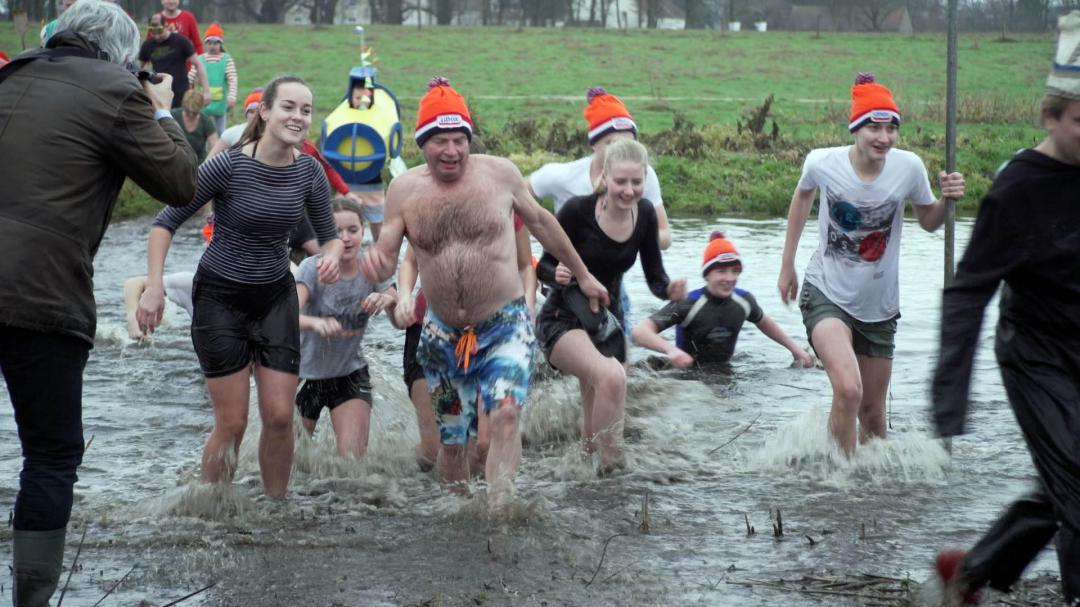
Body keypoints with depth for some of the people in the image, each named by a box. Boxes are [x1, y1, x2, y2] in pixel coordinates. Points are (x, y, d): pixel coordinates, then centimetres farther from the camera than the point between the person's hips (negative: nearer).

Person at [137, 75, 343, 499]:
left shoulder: (309, 173, -6)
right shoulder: (229, 166, -19)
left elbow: (329, 235, 8)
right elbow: (166, 223, -12)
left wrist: (332, 256, -16)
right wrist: (154, 286, -22)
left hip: (275, 297, 4)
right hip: (220, 297, -4)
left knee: (280, 416, -2)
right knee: (232, 423, -5)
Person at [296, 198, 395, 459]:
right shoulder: (313, 269, -20)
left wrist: (388, 300, -36)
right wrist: (315, 323, -57)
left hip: (350, 375, 2)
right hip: (305, 375, -2)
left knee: (353, 457, -11)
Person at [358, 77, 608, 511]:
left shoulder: (499, 173, -2)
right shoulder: (404, 189, 0)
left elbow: (540, 221, 13)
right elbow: (387, 258, 2)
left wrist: (582, 275, 22)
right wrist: (374, 261, -25)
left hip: (504, 325, -2)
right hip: (442, 335, 3)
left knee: (506, 415, -25)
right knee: (451, 440, 10)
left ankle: (497, 513, -32)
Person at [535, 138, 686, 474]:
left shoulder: (644, 214, -6)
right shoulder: (578, 210, -19)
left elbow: (655, 278, 1)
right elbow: (543, 267, -9)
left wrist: (671, 290, -21)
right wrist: (557, 275, -31)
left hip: (608, 320, 6)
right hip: (563, 320, -6)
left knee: (596, 431, 14)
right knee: (612, 377, -34)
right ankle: (611, 468, -25)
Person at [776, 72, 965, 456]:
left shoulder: (908, 168, -12)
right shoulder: (823, 163, -15)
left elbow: (928, 223, 7)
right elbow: (803, 196, 10)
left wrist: (946, 200, -16)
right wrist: (787, 265, 15)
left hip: (879, 307, 3)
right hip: (827, 295, -3)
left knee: (873, 414, 13)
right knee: (848, 390, -28)